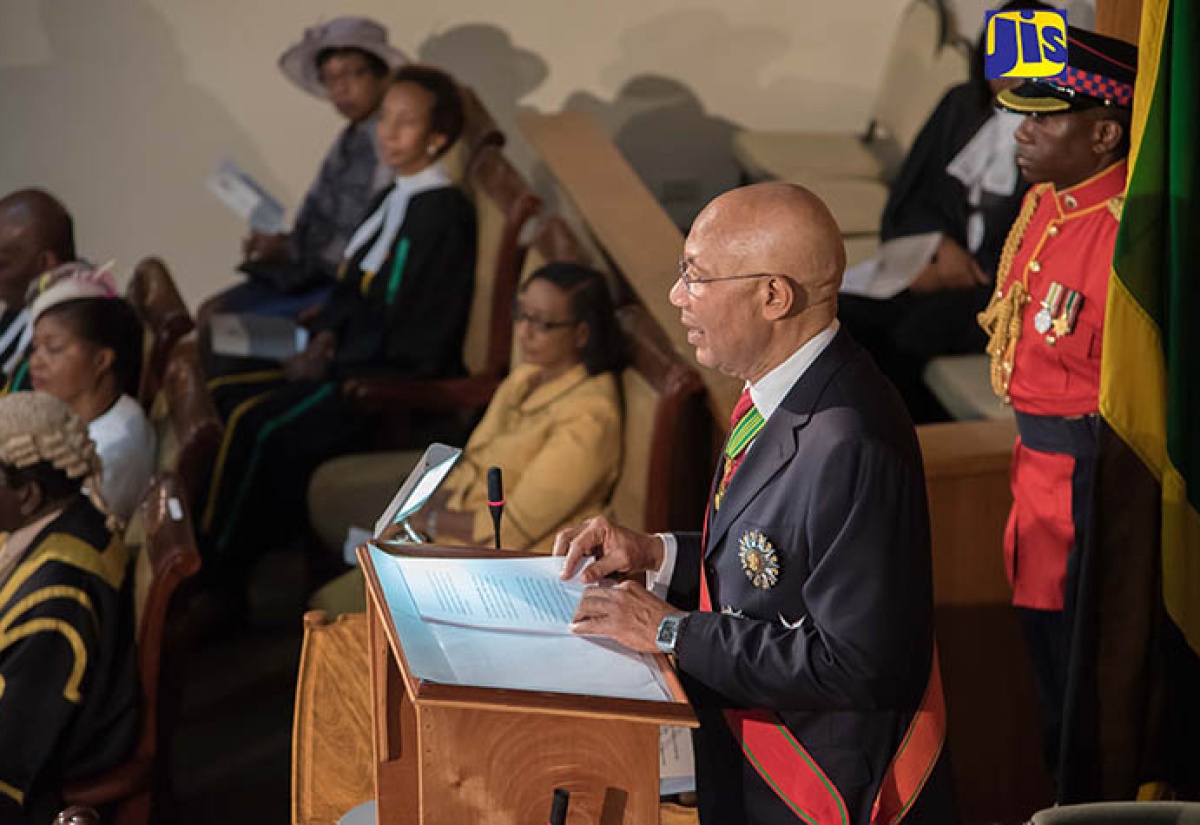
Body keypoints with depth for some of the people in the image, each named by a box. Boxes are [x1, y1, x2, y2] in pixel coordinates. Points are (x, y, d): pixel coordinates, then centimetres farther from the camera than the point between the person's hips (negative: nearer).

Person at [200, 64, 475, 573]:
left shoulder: (444, 213, -16)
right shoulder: (392, 201, 14)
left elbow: (413, 339, -18)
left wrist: (333, 363, -12)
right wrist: (325, 337, 1)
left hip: (398, 381, -10)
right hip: (351, 364, 10)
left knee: (256, 424, -22)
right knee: (222, 396, 1)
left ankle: (219, 565, -10)